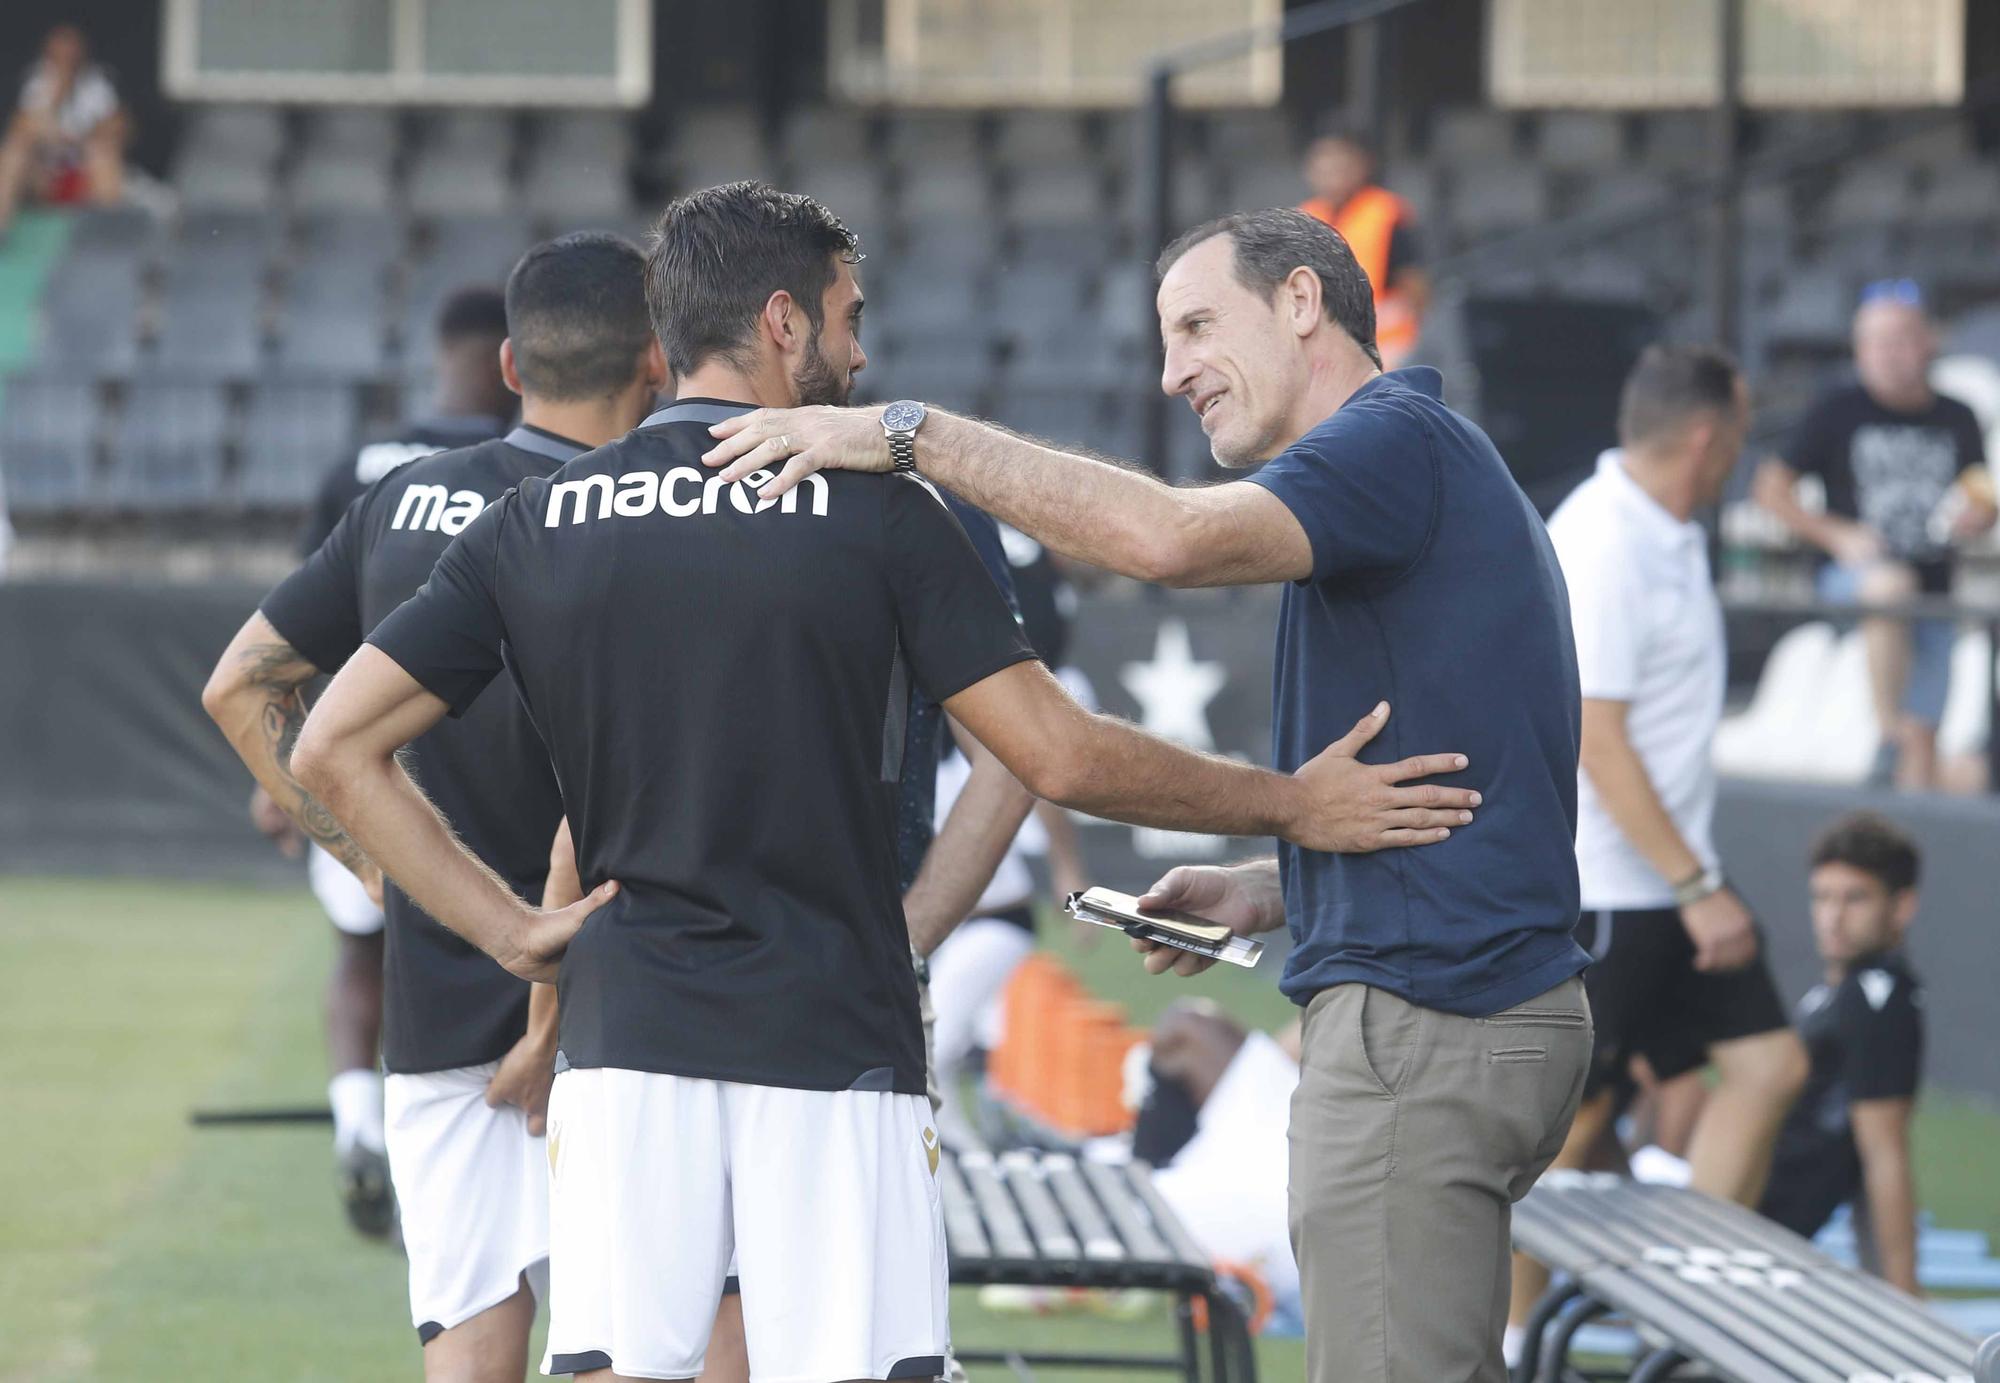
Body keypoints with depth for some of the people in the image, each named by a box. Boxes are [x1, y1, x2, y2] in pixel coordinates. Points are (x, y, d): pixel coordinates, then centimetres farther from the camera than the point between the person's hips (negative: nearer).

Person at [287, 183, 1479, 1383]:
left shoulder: (532, 528, 7)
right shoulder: (876, 512, -3)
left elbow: (336, 747, 4)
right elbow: (1060, 757, -4)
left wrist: (507, 929, 5)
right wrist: (1293, 805, 8)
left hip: (621, 1053, 3)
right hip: (835, 1057, -3)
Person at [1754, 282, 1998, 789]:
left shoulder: (1956, 420, 9)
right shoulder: (1839, 411, 0)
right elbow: (1772, 488, 1)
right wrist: (1837, 536, -11)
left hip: (1931, 594, 4)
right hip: (1850, 576, -4)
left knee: (1923, 734, -1)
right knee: (1893, 584, -39)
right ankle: (1887, 736, -34)